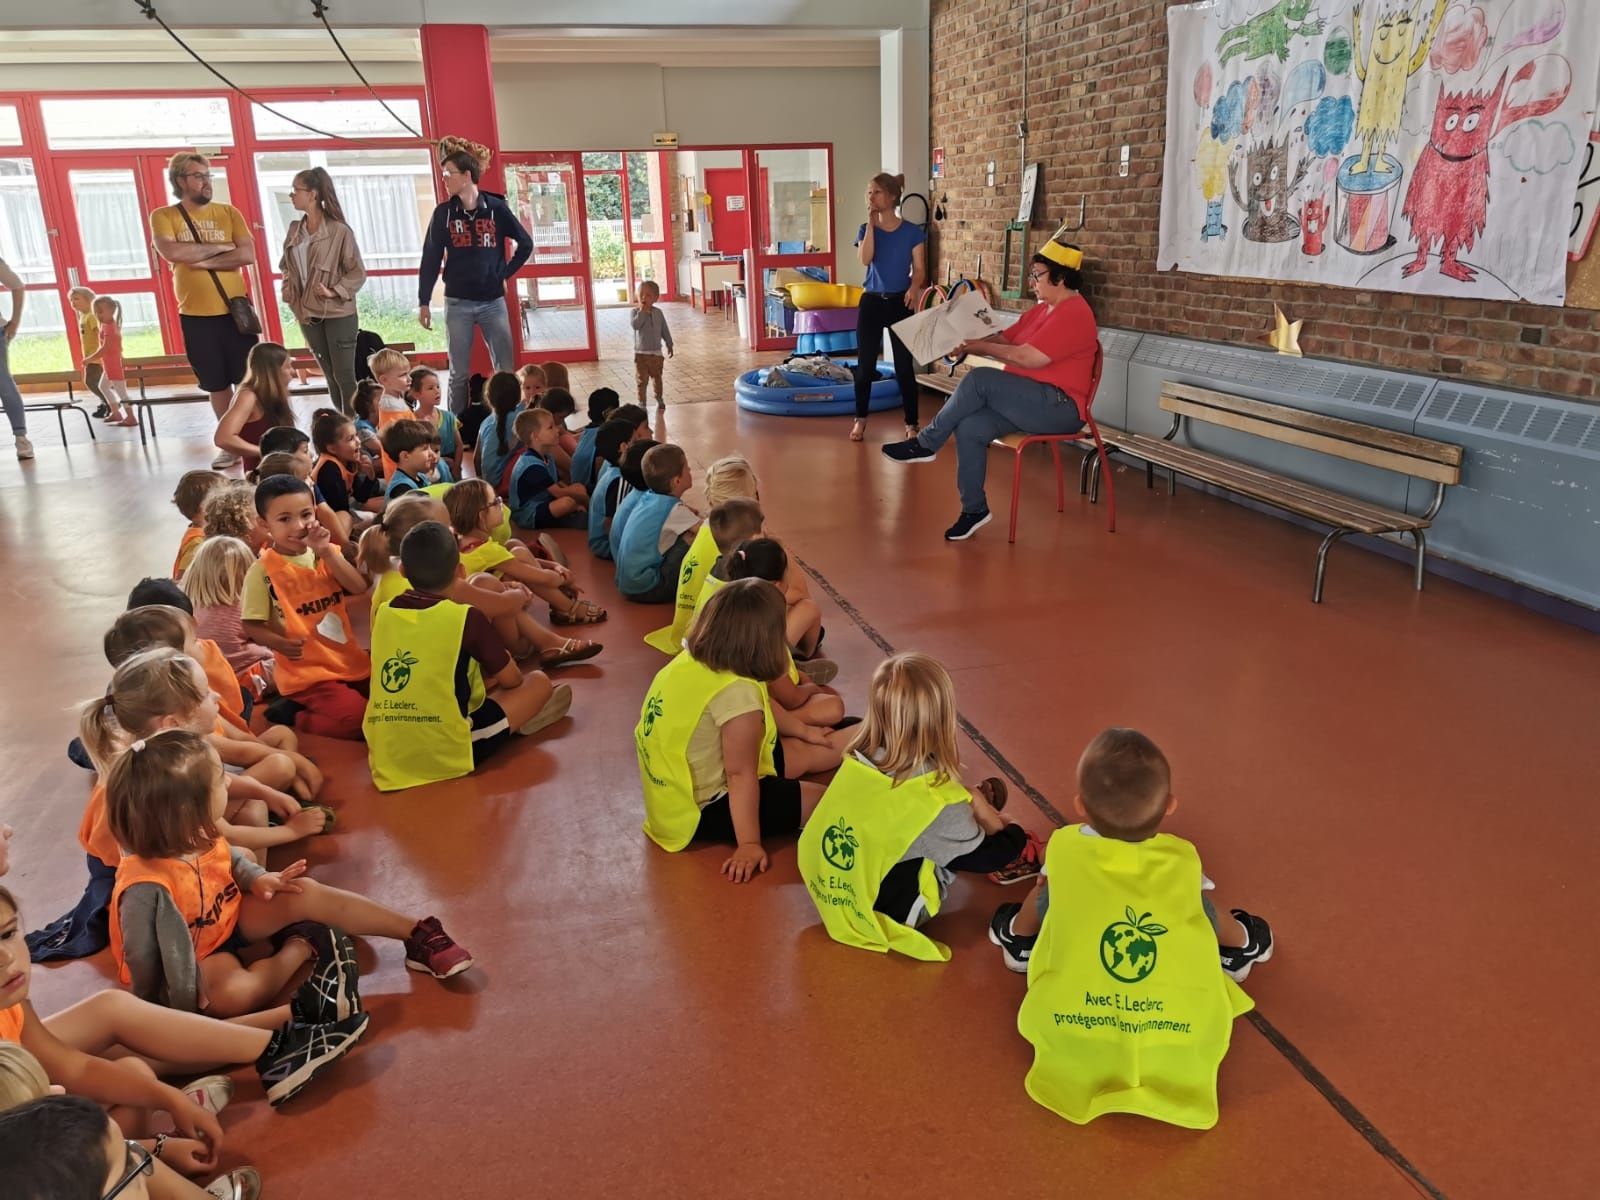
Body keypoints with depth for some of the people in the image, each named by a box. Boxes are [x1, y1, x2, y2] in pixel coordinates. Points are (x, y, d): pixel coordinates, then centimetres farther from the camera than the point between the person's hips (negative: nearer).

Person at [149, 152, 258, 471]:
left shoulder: (228, 213, 4)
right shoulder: (163, 216, 1)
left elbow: (247, 255, -8)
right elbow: (171, 252, -17)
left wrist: (201, 260, -14)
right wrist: (221, 246, -11)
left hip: (235, 310, 0)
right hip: (195, 315, 0)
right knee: (217, 384, 8)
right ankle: (231, 443, 19)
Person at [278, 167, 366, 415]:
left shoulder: (339, 231, -10)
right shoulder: (294, 230, 7)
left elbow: (358, 273, -9)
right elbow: (287, 267, 17)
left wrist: (334, 292, -20)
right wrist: (287, 291, 0)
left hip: (338, 313, -6)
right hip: (307, 314, 6)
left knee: (344, 375, -4)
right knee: (330, 375, 12)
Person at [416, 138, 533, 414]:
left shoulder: (496, 207, -3)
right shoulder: (443, 213, 0)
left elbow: (526, 244, 6)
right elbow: (431, 259, 2)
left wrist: (504, 274, 1)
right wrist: (424, 302, 0)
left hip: (493, 301, 0)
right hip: (457, 303, 1)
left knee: (505, 370, 1)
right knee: (459, 373, 5)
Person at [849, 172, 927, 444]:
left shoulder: (912, 232, -2)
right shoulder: (865, 229, 4)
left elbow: (919, 269, -2)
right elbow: (865, 259, -14)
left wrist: (914, 287, -23)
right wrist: (871, 223, -12)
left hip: (899, 303, -2)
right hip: (871, 302, 2)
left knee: (904, 365, -2)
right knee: (865, 364, 4)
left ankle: (911, 423, 7)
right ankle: (860, 419, 19)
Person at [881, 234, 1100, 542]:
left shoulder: (1073, 314, -15)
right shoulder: (1043, 308, 17)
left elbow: (1027, 358, -22)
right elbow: (1005, 339, 15)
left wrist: (981, 348, -13)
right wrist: (969, 341, -3)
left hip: (1058, 407, -9)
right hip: (1029, 401, 9)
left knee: (979, 379, -26)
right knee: (969, 427, -17)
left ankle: (924, 443, -13)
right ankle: (974, 509, -11)